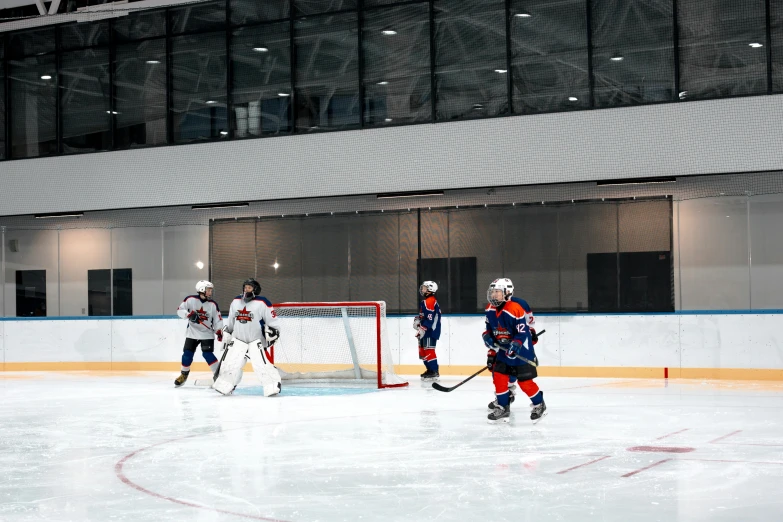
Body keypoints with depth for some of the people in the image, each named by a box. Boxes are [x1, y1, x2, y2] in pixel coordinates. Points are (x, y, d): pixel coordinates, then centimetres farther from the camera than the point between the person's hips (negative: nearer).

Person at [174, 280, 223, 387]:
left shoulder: (213, 304, -3)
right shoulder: (190, 300, -7)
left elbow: (217, 319, 1)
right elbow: (180, 310, -5)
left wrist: (219, 331, -13)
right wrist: (189, 314, -22)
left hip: (207, 333, -1)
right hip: (192, 333, 1)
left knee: (207, 354, -13)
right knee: (187, 354, 1)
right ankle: (184, 374, 22)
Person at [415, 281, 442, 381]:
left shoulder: (429, 301, -16)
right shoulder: (427, 301, 19)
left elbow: (430, 318, -23)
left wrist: (422, 329, -23)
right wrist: (418, 320, 10)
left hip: (431, 331, -11)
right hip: (427, 331, 11)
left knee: (428, 350, -12)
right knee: (422, 350, 15)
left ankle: (434, 372, -11)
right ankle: (430, 370, 21)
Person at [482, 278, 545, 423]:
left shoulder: (516, 309, -23)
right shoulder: (490, 309, 1)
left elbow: (523, 331, -23)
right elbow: (490, 327, 15)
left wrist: (516, 344, -35)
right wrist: (487, 336, -4)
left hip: (521, 350, -7)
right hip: (502, 349, 7)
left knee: (525, 381, -3)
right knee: (498, 376, 2)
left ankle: (539, 405, 17)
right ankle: (503, 407, 14)